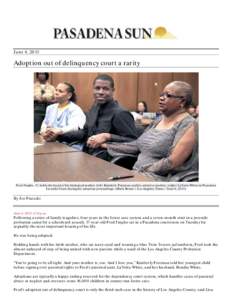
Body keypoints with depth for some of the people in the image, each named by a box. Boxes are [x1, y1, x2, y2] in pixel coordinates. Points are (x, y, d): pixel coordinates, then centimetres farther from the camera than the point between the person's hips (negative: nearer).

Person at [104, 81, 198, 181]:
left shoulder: (188, 125, -10)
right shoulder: (159, 120, 14)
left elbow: (172, 163, -18)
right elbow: (137, 145, 14)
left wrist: (143, 171, -15)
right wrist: (107, 145, 11)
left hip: (163, 179, -6)